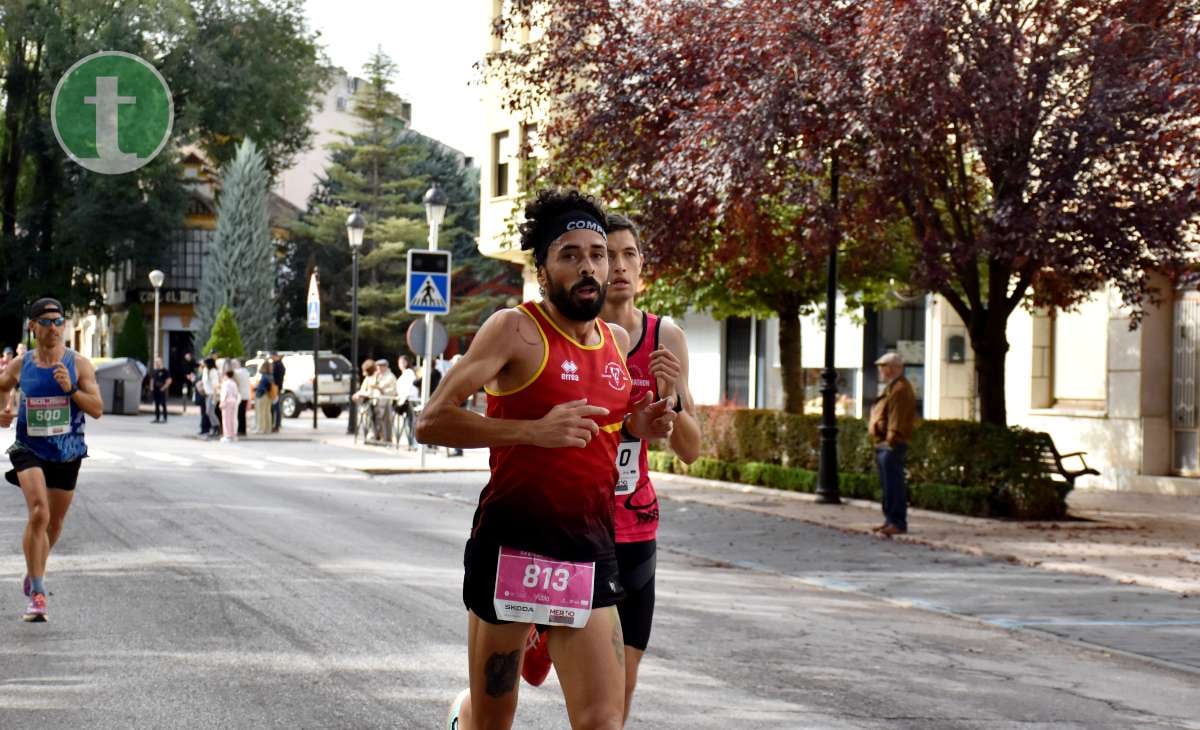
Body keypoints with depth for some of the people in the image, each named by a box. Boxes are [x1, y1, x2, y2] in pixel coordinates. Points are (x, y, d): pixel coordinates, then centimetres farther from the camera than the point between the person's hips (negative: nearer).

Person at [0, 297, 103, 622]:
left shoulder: (79, 364, -5)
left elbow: (97, 409, -8)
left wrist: (71, 389, -23)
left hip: (66, 453, 2)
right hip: (29, 450, -2)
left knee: (54, 523, 14)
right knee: (38, 513, -23)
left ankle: (34, 569, 46)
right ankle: (37, 594, -19)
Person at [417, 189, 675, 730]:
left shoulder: (618, 341, 11)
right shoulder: (516, 329, -8)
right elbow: (431, 422, -14)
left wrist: (634, 426, 6)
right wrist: (533, 430, -24)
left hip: (590, 553, 5)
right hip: (512, 547, -5)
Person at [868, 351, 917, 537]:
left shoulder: (900, 389, -14)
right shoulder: (892, 388, 21)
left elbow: (897, 419, -21)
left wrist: (891, 441, -25)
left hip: (891, 446, -11)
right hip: (883, 445, 11)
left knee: (893, 485, -11)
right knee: (888, 485, 14)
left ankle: (898, 523, -10)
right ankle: (890, 520, 19)